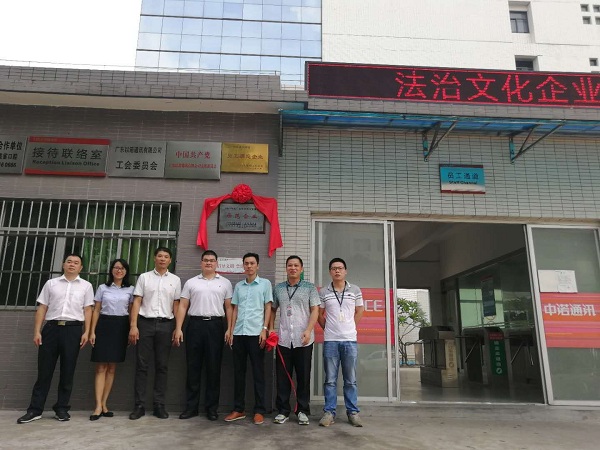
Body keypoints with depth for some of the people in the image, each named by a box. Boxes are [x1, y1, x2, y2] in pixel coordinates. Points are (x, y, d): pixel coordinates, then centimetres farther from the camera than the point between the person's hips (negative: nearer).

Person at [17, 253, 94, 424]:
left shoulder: (86, 286, 9)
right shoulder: (51, 283, 11)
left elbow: (88, 310, 5)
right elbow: (42, 308, 8)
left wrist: (86, 332, -3)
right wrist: (37, 331, 1)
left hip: (73, 329, -1)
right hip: (51, 327, 1)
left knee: (67, 371, 4)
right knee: (44, 370, 4)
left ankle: (62, 408, 14)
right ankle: (35, 409, 12)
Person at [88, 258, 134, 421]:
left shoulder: (130, 289, 8)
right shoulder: (103, 288, 7)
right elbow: (96, 311, 6)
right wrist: (92, 331, -2)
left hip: (121, 327, 1)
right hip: (104, 326, -1)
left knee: (112, 367, 6)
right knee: (101, 367, -5)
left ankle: (104, 404, 12)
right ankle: (99, 406, -5)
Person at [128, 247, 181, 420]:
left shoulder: (175, 280, 9)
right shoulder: (144, 277, 6)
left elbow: (176, 305, 7)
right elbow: (136, 302, 2)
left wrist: (178, 328, 1)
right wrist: (133, 326, -6)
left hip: (166, 324, 1)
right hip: (145, 323, -1)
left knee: (162, 366, 6)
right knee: (141, 365, 2)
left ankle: (159, 405, 14)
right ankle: (139, 405, 11)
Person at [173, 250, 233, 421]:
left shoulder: (225, 283, 8)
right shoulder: (191, 282, 10)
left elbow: (229, 307, 5)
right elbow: (182, 306, 8)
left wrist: (230, 329, -4)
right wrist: (178, 329, -1)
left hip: (215, 325, -1)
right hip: (195, 325, 1)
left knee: (214, 368, 3)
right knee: (193, 368, 6)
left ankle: (211, 407, 14)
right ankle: (191, 406, 16)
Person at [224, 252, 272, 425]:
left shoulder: (265, 283, 4)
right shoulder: (238, 286, 13)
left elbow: (268, 307, 1)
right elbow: (235, 309, 14)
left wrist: (265, 329, -8)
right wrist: (231, 330, 7)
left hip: (256, 333, -4)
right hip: (239, 333, 4)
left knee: (258, 372, 2)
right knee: (238, 372, 9)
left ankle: (259, 410, 10)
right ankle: (239, 409, 20)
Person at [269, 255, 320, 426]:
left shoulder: (310, 287, 3)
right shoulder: (278, 288, 11)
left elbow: (315, 311, -2)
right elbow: (272, 310, 18)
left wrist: (308, 330, -13)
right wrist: (271, 329, 7)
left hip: (303, 339, -2)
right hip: (283, 339, 2)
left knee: (303, 376, 6)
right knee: (282, 376, 7)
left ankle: (303, 411, 18)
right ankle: (283, 410, 19)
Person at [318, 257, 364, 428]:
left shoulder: (355, 290, 3)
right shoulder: (323, 292, 2)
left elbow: (360, 311, 13)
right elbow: (319, 314, 12)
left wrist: (350, 327, 11)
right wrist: (327, 328, 8)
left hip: (350, 340, 0)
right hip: (330, 341, 0)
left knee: (351, 380, 7)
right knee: (330, 379, 5)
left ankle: (353, 412, 17)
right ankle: (329, 412, 14)